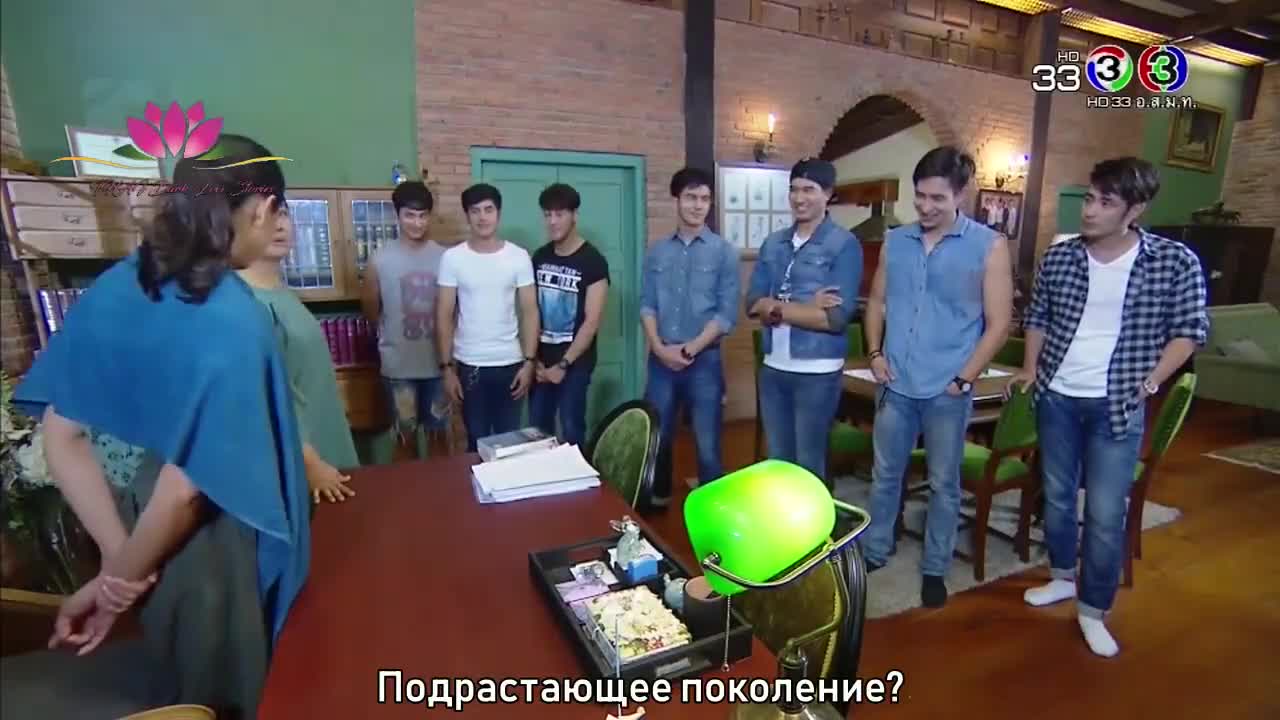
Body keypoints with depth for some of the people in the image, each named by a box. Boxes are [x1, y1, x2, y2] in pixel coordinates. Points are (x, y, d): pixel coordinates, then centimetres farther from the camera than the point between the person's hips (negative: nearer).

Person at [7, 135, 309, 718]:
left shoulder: (117, 287, -6)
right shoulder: (235, 320, -27)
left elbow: (60, 437, -5)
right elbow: (189, 485, -27)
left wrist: (120, 559, -6)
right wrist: (121, 582, -9)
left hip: (153, 521, 7)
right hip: (221, 543, -6)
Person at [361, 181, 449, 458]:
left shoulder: (444, 257, -3)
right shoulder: (380, 259, -6)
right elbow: (370, 307, 6)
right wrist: (390, 333, 13)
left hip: (437, 360, 1)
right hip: (398, 364, -1)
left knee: (438, 430, 14)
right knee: (405, 433, 11)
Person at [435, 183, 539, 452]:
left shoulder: (519, 257, -2)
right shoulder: (452, 258, -3)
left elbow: (530, 312, -1)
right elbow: (444, 315, -1)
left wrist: (529, 362, -6)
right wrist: (447, 368, -4)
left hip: (510, 363, 0)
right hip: (469, 365, 0)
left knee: (509, 438, 11)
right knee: (477, 439, 12)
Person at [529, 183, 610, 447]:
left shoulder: (593, 261, -10)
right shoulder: (539, 257, 6)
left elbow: (592, 322, -14)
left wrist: (563, 364, -14)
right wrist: (533, 358, 0)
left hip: (575, 362, -5)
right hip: (541, 360, 5)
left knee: (571, 431, 2)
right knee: (538, 428, 11)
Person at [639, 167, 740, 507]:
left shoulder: (724, 252, -2)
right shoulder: (657, 251, 7)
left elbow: (727, 313, -7)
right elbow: (646, 305, 3)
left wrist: (691, 349, -14)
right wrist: (659, 347, -11)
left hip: (705, 360, -2)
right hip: (661, 359, 3)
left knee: (707, 443, 4)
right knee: (657, 438, 13)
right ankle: (658, 500, 33)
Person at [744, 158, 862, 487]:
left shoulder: (844, 245, -8)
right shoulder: (772, 243, 8)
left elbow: (836, 317, -17)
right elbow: (753, 303, 0)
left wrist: (778, 309, -12)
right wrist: (805, 307, -14)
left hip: (817, 371, -5)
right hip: (773, 367, 5)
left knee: (809, 464, 9)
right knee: (777, 459, 18)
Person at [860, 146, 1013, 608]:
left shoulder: (989, 246, -5)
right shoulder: (895, 241, 5)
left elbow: (998, 322, -5)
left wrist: (964, 379, -10)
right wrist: (875, 353, 1)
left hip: (947, 391, -3)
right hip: (895, 385, 3)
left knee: (943, 483, 11)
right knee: (884, 474, 15)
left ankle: (935, 569, 28)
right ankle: (874, 551, 32)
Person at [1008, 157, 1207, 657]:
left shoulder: (1174, 261, -7)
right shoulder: (1059, 256, 0)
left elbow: (1190, 330, -1)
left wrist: (1149, 383, -8)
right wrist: (1030, 371, 4)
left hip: (1117, 407, -3)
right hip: (1056, 399, 3)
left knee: (1106, 514, 1)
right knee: (1057, 496, 16)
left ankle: (1093, 611, 20)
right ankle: (1062, 578, 37)